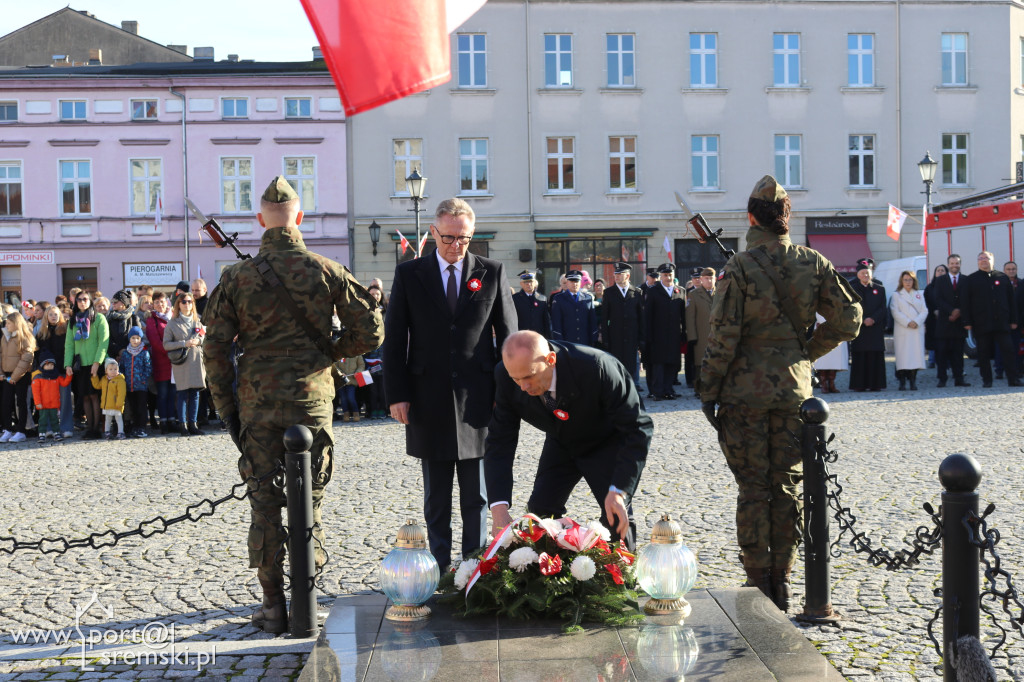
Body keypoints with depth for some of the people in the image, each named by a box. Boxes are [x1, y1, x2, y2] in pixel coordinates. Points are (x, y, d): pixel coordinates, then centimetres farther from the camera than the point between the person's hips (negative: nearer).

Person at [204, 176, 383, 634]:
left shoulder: (237, 276, -2)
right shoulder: (328, 272, -2)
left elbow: (215, 347, -2)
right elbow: (369, 333, 0)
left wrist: (226, 407, 6)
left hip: (257, 403, 0)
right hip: (313, 400, 0)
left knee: (265, 502, 7)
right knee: (309, 500, 10)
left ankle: (274, 607, 11)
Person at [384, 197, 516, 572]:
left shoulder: (492, 273, 4)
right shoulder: (409, 274, 3)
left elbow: (508, 335, 5)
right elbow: (394, 338, 3)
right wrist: (397, 393, -5)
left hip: (477, 397, 0)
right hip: (428, 400, 0)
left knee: (476, 495, 7)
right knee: (436, 497, 9)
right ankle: (440, 567, 18)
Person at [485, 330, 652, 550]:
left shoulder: (596, 367, -39)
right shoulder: (505, 377, -26)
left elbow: (637, 428, -31)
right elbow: (499, 442, -20)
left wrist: (618, 491, -39)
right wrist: (499, 509, -32)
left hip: (610, 441, -4)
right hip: (561, 444, 4)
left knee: (615, 516, -16)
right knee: (540, 510, -6)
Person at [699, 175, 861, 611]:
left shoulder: (741, 266, -11)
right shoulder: (814, 264, 0)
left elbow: (724, 334, -12)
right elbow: (848, 319, 4)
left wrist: (709, 390, -4)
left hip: (746, 390, -3)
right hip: (794, 388, 3)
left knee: (753, 488, 5)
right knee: (788, 486, 11)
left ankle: (758, 583, 10)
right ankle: (781, 583, 16)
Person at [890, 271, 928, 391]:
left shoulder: (919, 295, 18)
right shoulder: (896, 295, 9)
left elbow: (924, 311, 9)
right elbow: (895, 312, -2)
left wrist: (916, 322, -9)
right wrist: (907, 322, -13)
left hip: (917, 330, 3)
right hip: (902, 330, -3)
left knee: (916, 355, -3)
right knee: (903, 356, -8)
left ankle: (913, 382, 1)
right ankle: (902, 382, -6)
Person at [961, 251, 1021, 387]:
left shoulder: (1003, 278, 11)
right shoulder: (971, 279, 6)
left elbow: (1011, 300, 12)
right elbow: (966, 302, 3)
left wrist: (1013, 320, 6)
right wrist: (967, 322, -5)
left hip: (1002, 322, 1)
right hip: (981, 323, -1)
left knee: (1007, 350, -3)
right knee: (983, 353, 1)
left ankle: (1013, 379, 1)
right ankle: (986, 380, 7)